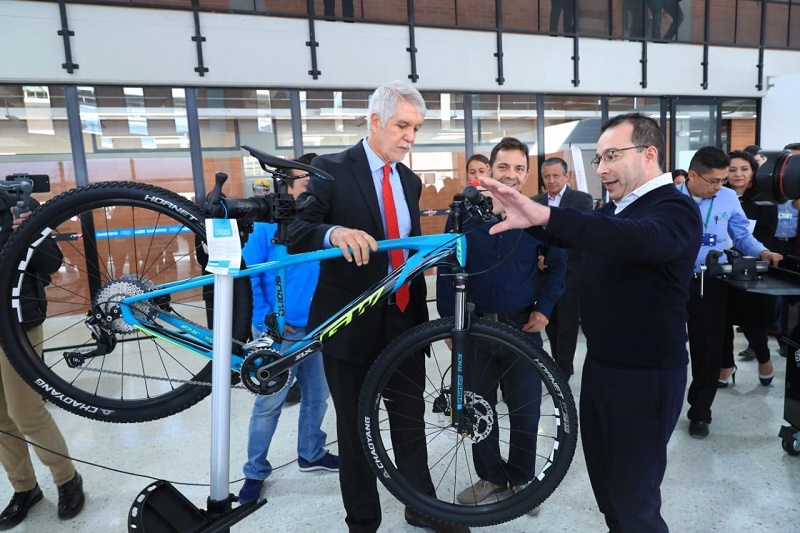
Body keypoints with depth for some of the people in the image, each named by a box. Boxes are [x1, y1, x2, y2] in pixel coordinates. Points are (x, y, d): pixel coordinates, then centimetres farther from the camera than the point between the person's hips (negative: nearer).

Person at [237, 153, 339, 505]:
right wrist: (267, 323, -10)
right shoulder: (268, 225, -7)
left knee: (317, 397, 17)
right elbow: (248, 276, -6)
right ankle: (255, 472, 24)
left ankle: (312, 454, 39)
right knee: (269, 404, 5)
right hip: (278, 332, -3)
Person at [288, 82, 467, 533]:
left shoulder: (410, 181, 10)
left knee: (411, 420, 17)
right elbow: (295, 235, -17)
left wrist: (421, 312, 15)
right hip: (350, 322, -5)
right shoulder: (331, 169, -8)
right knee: (355, 429, 11)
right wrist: (334, 233, -38)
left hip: (404, 319, 5)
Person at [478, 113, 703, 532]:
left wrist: (544, 214, -50)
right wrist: (526, 214, -8)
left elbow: (643, 240, -38)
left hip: (646, 375, -8)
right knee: (604, 481, 20)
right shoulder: (615, 209, 12)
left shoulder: (676, 209, -16)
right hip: (600, 365, 8)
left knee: (633, 499, 3)